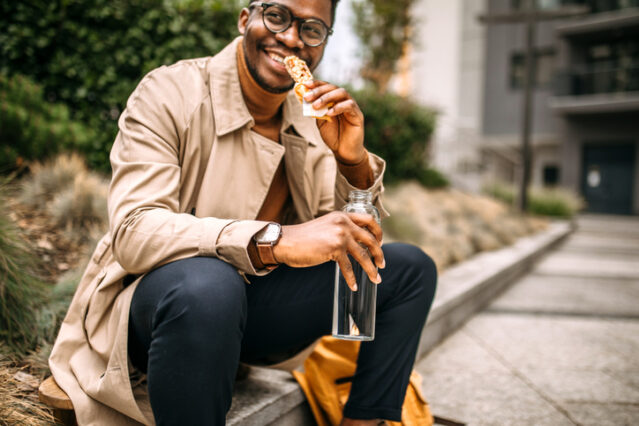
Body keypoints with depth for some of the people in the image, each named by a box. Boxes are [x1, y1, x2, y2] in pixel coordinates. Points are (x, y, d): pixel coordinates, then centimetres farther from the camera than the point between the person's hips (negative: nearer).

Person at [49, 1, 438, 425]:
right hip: (153, 301, -5)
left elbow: (349, 235, 5)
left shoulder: (312, 114, 4)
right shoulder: (170, 92, -13)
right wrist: (274, 241, -40)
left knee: (411, 269, -2)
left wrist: (354, 161, -16)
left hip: (256, 302, 6)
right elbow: (133, 233, -27)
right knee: (206, 284, -40)